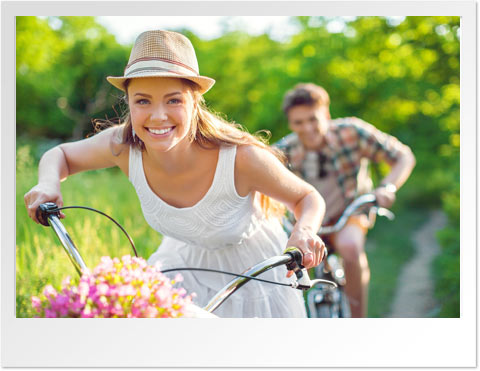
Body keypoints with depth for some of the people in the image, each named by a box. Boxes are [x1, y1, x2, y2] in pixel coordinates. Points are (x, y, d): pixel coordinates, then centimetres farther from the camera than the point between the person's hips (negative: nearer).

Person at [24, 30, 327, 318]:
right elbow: (61, 155, -6)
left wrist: (304, 232, -42)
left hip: (255, 276, -3)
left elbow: (308, 198, -19)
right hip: (184, 266, 3)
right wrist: (48, 184, -29)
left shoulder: (241, 158, -36)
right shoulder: (123, 146, -26)